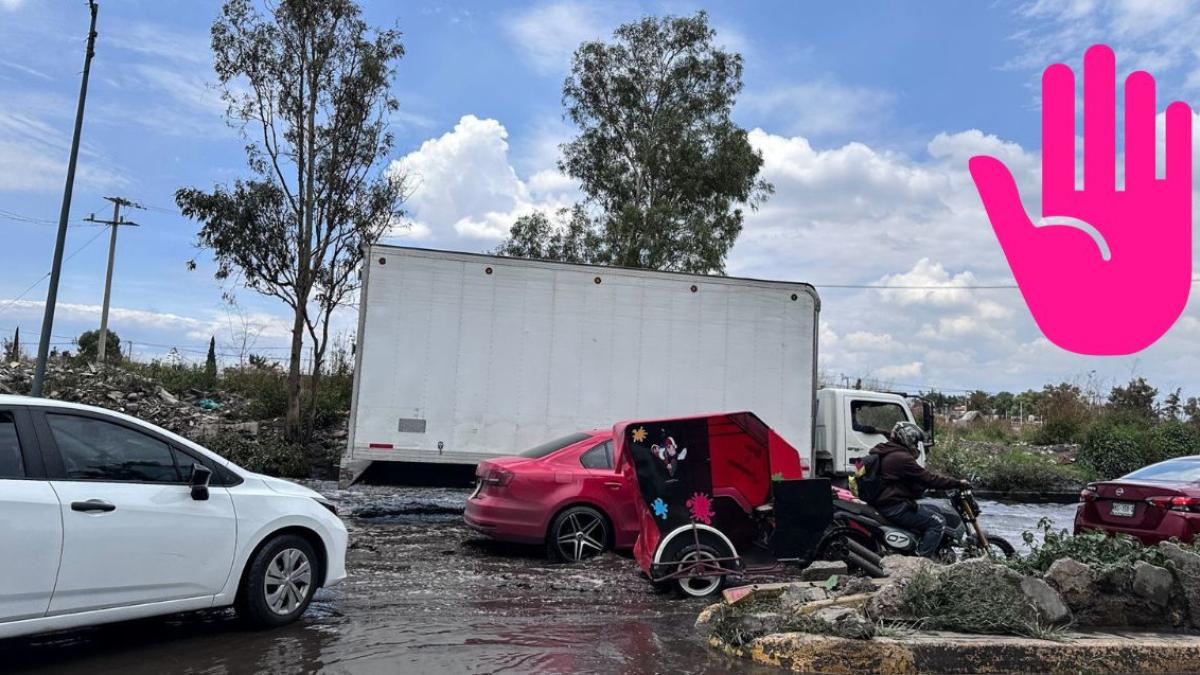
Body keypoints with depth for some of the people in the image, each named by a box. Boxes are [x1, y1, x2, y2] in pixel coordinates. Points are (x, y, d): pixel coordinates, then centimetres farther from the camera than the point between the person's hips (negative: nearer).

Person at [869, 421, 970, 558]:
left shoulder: (888, 453, 16)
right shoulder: (901, 458, -17)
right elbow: (928, 478, -17)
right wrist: (958, 483, -8)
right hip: (895, 507, -11)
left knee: (937, 512, 18)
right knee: (938, 522, -11)